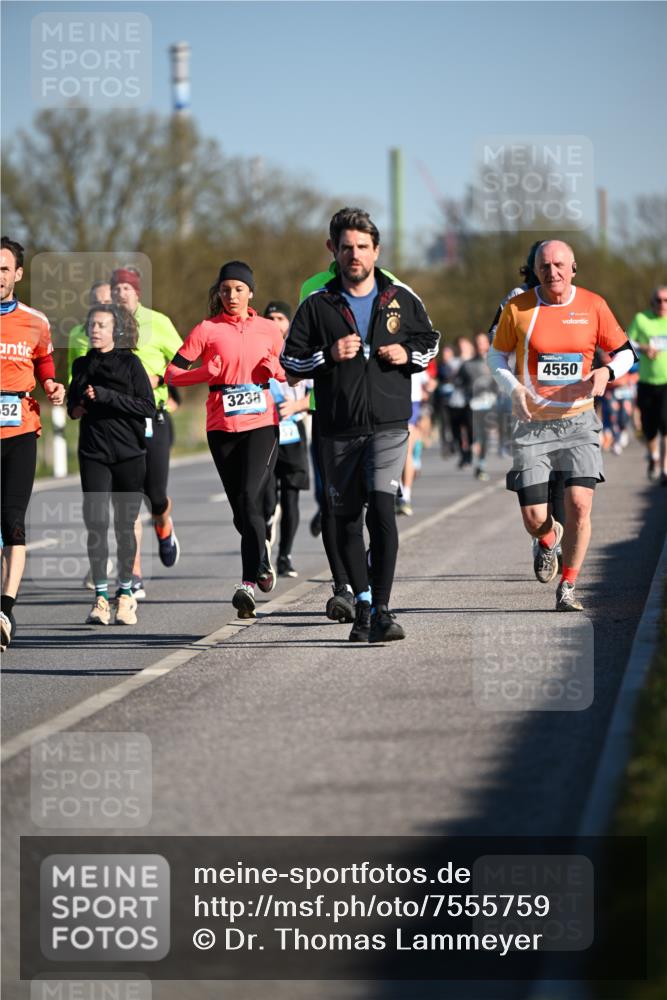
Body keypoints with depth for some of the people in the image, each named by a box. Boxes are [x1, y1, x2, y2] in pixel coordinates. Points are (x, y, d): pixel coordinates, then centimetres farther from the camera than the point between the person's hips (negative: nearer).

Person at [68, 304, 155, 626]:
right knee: (96, 523, -9)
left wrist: (106, 396, -14)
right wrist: (77, 408, 3)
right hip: (93, 454, 2)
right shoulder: (82, 365, 12)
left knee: (125, 525, 3)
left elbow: (148, 407, -7)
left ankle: (126, 593, 15)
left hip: (129, 454, -2)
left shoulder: (130, 363, 0)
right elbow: (72, 403, 26)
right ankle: (101, 596, -7)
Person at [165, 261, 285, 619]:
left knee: (250, 499, -17)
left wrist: (274, 369, -1)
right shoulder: (207, 330, 4)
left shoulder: (268, 329, 9)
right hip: (222, 428, 1)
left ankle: (249, 583, -18)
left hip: (262, 424, -1)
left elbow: (286, 372, 22)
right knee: (241, 508, 5)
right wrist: (208, 372, -13)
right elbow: (172, 374, 2)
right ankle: (262, 560, 31)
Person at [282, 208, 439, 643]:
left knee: (382, 508, -18)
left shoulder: (402, 299, 6)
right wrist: (329, 356, -12)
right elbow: (290, 359, 5)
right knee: (347, 519, 7)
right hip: (338, 430, 2)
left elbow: (430, 341, 20)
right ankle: (362, 604, 21)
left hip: (389, 425, -2)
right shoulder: (318, 305, 4)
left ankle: (382, 610, -19)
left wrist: (408, 355, -2)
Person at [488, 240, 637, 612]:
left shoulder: (593, 305, 0)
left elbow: (625, 352, 9)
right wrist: (514, 388, -8)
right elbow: (497, 355, 10)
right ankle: (549, 539, 35)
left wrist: (607, 372, -12)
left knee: (580, 505, -14)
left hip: (578, 421, 0)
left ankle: (567, 588, 2)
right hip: (533, 424, 0)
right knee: (534, 519, -4)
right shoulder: (518, 308, -3)